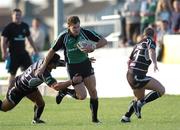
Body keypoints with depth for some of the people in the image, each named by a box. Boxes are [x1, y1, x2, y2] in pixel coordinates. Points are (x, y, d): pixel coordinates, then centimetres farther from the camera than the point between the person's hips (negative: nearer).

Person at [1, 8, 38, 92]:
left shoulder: (25, 26, 10)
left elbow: (29, 38, 22)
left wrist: (34, 49, 22)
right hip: (13, 53, -5)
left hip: (23, 52, 5)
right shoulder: (9, 27, -6)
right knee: (12, 73, 0)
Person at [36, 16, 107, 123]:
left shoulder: (85, 33, -13)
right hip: (73, 68, -3)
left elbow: (104, 41, -8)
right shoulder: (63, 37, -16)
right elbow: (52, 51, -3)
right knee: (82, 96, -7)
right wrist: (44, 67, 1)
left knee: (93, 91, -5)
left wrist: (93, 47, -26)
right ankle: (64, 91, 21)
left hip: (86, 64, 3)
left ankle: (95, 117, 8)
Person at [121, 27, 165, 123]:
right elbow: (151, 51, -23)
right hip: (138, 76, -9)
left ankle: (126, 117, 30)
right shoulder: (150, 41, 0)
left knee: (139, 98, 29)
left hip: (130, 75, 9)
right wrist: (154, 63, -40)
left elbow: (129, 61, 32)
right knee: (161, 90, -11)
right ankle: (139, 104, -13)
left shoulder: (138, 45, 22)